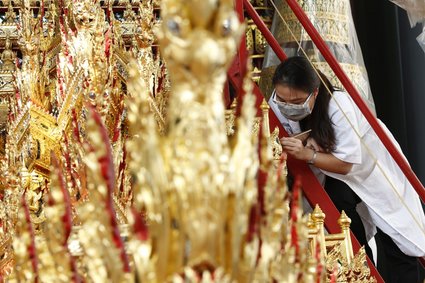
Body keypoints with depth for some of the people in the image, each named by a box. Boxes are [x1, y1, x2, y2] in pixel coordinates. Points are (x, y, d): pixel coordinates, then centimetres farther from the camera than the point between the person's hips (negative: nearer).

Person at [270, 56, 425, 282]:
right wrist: (278, 147, -34)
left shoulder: (339, 106, -38)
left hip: (375, 164, -4)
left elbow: (346, 163, -32)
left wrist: (307, 155, -45)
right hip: (337, 173, 4)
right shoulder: (278, 105, -22)